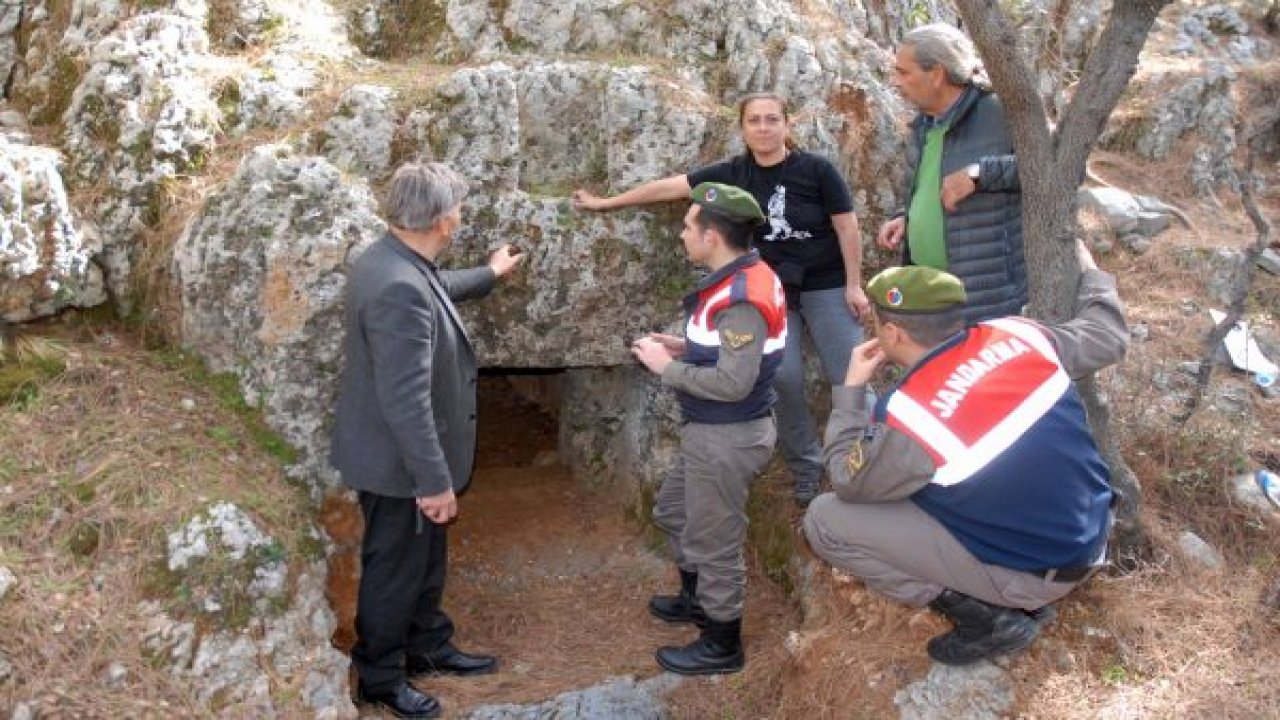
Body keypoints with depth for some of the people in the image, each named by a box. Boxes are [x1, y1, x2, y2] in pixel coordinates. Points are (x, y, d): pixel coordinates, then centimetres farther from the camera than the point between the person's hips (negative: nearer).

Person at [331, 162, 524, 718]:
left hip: (411, 456, 10)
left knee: (425, 559, 25)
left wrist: (489, 274, 41)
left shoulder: (397, 261, 0)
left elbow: (436, 292, 26)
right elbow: (406, 401, -33)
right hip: (400, 462, -10)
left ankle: (428, 647, 44)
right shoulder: (398, 287, -33)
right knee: (394, 569, 10)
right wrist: (434, 480, -26)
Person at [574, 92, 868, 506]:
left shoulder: (817, 170, -12)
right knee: (783, 378, -8)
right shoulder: (732, 174, -6)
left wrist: (854, 285, -6)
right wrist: (606, 203, 2)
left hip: (826, 287, -2)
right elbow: (670, 187, -2)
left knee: (851, 378, -3)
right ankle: (806, 469, 10)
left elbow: (847, 226, -5)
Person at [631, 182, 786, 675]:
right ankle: (696, 599, 47)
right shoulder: (746, 278, 4)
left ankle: (723, 645, 25)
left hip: (727, 439, -10)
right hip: (714, 432, 10)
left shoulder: (741, 298, -27)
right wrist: (685, 346, 3)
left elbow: (732, 383, -31)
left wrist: (666, 366, -20)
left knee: (714, 542, 6)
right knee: (673, 512, 27)